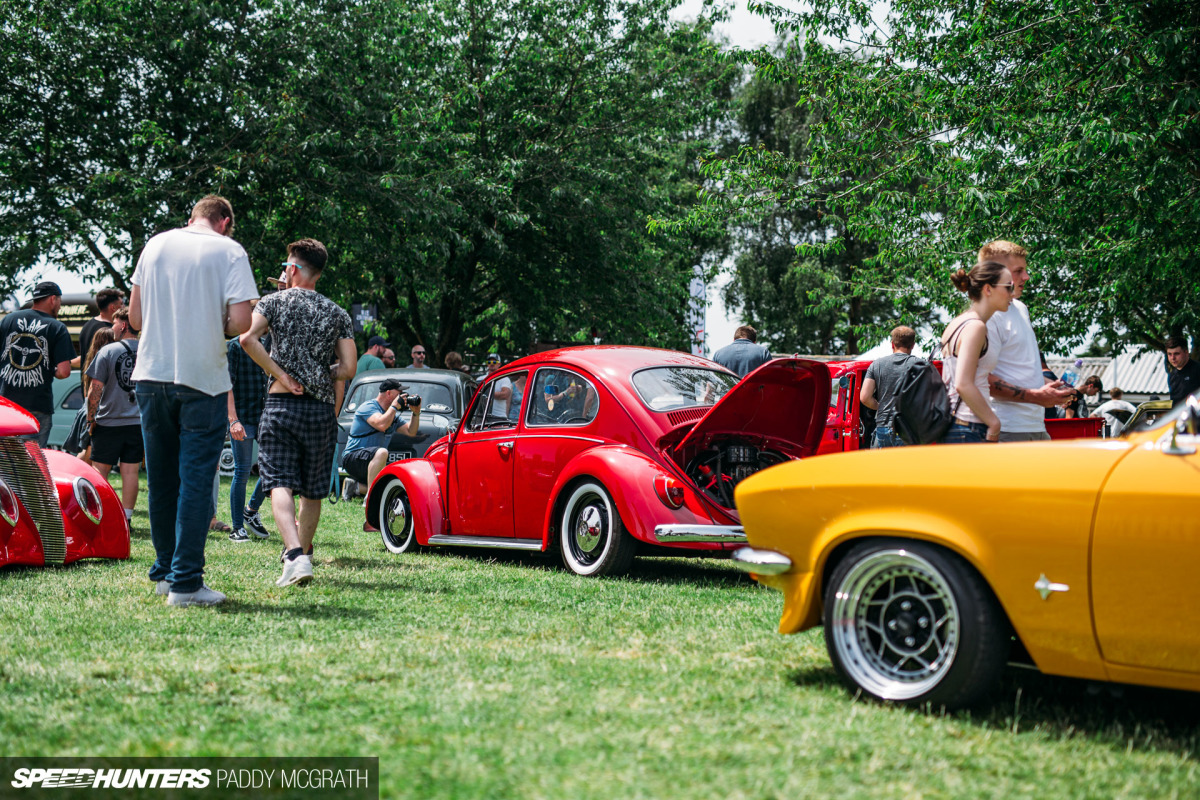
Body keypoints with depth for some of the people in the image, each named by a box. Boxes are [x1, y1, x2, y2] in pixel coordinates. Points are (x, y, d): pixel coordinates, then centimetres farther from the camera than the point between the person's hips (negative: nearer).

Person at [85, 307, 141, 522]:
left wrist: (90, 418, 2)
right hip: (138, 422, 3)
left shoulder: (108, 351, -7)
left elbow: (95, 389, -8)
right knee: (130, 472, 5)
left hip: (109, 421, -3)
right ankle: (126, 517, 6)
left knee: (100, 471, 6)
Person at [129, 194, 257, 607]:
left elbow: (135, 317, 10)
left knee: (160, 479, 14)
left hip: (151, 373, 4)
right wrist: (215, 328, 9)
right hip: (202, 377, -4)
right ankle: (185, 582, -2)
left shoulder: (156, 244, 10)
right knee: (196, 479, -1)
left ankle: (164, 572, 23)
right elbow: (240, 321, -12)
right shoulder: (229, 251, -3)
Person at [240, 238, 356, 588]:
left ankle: (295, 555, -26)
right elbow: (347, 369, 2)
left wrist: (280, 375, -8)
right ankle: (303, 552, 27)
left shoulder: (273, 302, 5)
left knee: (280, 484, -8)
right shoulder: (337, 313, 10)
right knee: (312, 490, 14)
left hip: (281, 405, -2)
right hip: (321, 409, 3)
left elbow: (247, 338, -14)